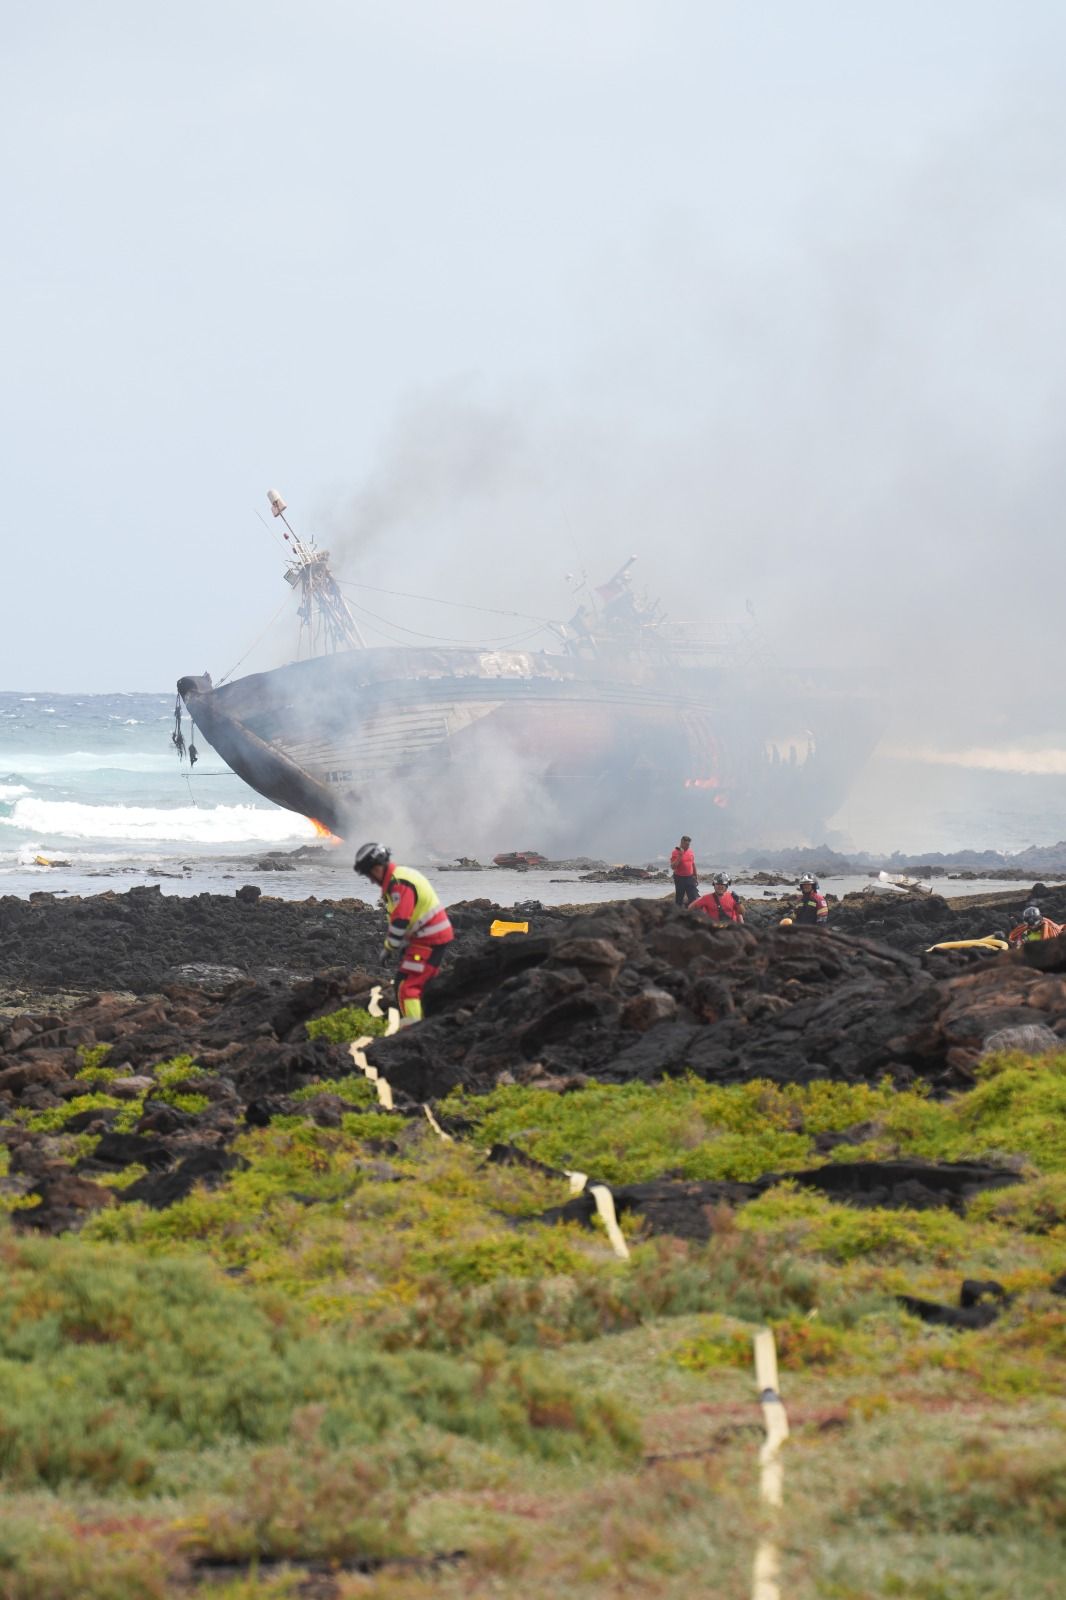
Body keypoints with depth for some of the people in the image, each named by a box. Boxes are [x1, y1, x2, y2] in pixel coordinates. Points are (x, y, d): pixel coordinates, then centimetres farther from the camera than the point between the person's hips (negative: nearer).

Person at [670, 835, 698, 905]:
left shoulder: (690, 851, 8)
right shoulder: (676, 852, -8)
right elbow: (673, 867, -16)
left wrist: (695, 876, 19)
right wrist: (679, 856, -25)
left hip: (690, 878, 5)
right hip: (680, 878, -5)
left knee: (693, 897, -1)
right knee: (679, 899, 4)